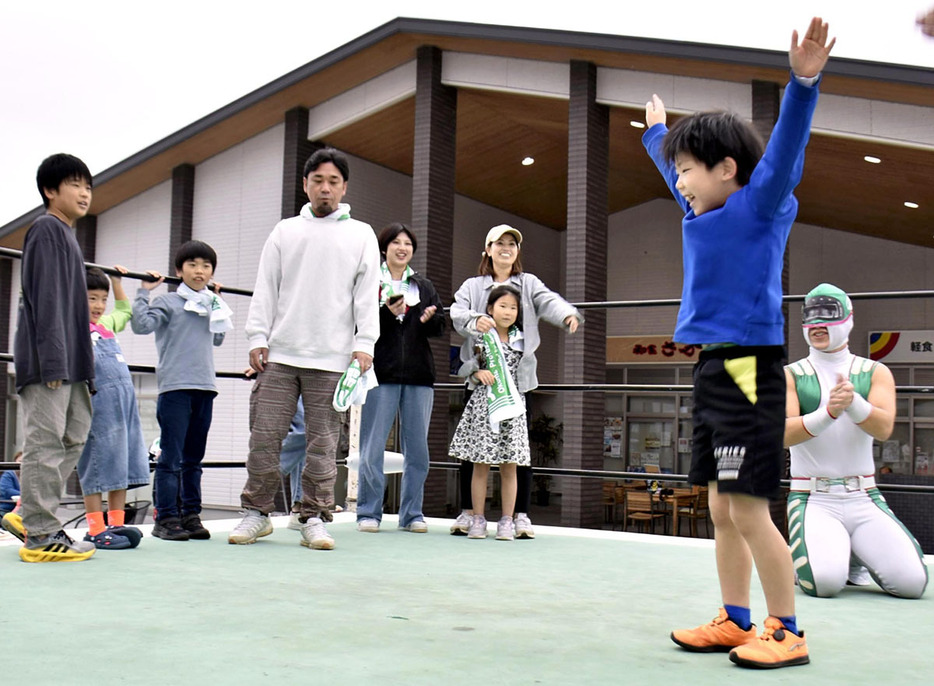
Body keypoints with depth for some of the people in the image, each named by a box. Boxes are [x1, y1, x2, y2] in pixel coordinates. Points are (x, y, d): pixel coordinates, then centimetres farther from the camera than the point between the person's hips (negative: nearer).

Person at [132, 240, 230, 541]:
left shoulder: (211, 304, 16)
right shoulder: (168, 301, -1)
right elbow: (141, 325, -14)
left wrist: (217, 304, 25)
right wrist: (144, 292, -11)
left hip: (204, 389, 6)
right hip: (175, 387, -6)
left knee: (194, 458, 11)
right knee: (171, 458, -4)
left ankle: (191, 515, 17)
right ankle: (165, 518, 1)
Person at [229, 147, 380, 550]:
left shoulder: (360, 234, 12)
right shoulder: (285, 231, 15)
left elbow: (367, 293, 5)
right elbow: (265, 288, 12)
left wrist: (364, 343, -6)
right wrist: (257, 337, 2)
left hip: (332, 358, -1)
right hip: (280, 354, 1)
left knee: (322, 442, 1)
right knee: (264, 435, 0)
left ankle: (314, 518, 9)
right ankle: (257, 512, 12)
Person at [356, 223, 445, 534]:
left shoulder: (425, 286, 18)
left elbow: (440, 327, 11)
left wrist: (429, 319, -10)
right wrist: (387, 312, -17)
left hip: (419, 374, 4)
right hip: (381, 373, -4)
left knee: (417, 447, 5)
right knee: (373, 446, -3)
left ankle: (412, 514, 13)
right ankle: (368, 512, 7)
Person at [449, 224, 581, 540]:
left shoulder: (529, 283, 14)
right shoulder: (472, 286, 15)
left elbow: (549, 301, -4)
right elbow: (457, 313, -1)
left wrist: (568, 314, -27)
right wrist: (475, 320, -24)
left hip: (519, 377, 0)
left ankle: (521, 515, 5)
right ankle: (467, 512, 10)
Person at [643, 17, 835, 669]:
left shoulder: (760, 205, -5)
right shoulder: (705, 213, 17)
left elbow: (785, 148, -21)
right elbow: (675, 168, 36)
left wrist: (803, 82, -35)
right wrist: (657, 132, 52)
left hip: (749, 369, -9)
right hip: (713, 370, 9)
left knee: (749, 510, -6)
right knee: (722, 511, 12)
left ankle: (786, 632, 7)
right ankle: (736, 621, 23)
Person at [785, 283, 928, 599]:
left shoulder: (875, 372, 8)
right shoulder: (790, 375, 3)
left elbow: (883, 429, -11)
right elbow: (784, 434, -13)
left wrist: (852, 401, -31)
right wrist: (828, 411, -30)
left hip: (863, 500, 2)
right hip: (811, 499, -2)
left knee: (912, 581, -15)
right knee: (825, 582, -27)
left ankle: (855, 554, 16)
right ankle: (804, 558, 10)